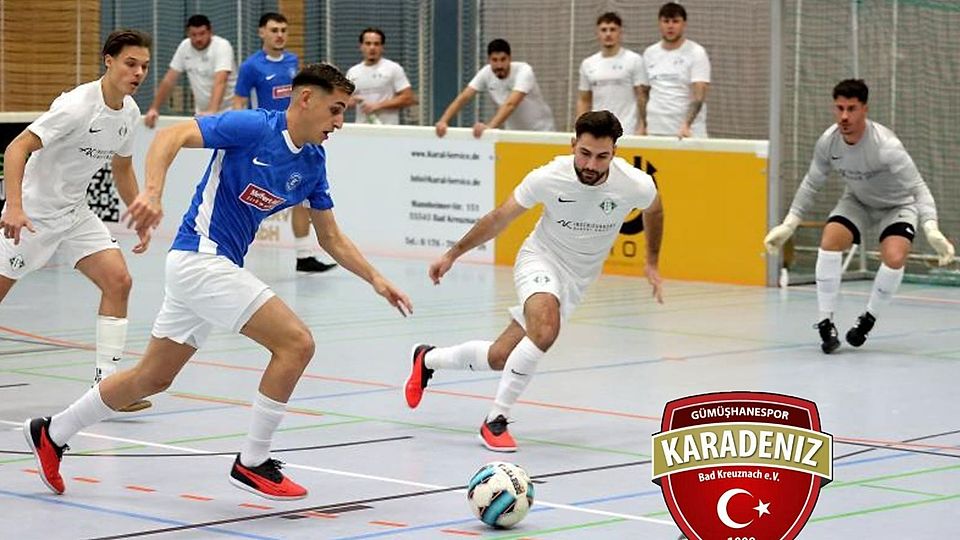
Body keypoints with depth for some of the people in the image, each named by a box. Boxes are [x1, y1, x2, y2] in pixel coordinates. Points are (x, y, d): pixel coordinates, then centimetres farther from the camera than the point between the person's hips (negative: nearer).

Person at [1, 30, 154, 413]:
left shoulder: (129, 112, 1)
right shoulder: (77, 105, -23)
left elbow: (122, 169, 18)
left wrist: (140, 219, 15)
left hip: (76, 214, 7)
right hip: (32, 213, -7)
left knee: (118, 281, -9)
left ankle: (105, 383, -9)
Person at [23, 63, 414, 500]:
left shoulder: (313, 164, 9)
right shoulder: (253, 126, -14)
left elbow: (331, 239, 17)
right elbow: (171, 136, -19)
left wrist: (377, 280, 8)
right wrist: (153, 192, -34)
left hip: (218, 266, 9)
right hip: (200, 257, -9)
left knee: (152, 378, 17)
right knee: (295, 342, -15)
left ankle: (52, 434, 32)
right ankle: (252, 463, -5)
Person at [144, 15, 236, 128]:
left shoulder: (222, 46, -17)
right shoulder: (185, 46, -1)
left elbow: (220, 82, -31)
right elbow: (169, 80, 5)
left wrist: (212, 111, -46)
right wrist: (154, 108, -2)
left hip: (227, 110, -5)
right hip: (202, 113, 5)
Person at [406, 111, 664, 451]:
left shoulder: (637, 186, -20)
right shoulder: (549, 177, -23)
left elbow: (654, 210, 8)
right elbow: (499, 218, -6)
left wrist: (652, 263, 13)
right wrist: (453, 254, 1)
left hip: (577, 279, 3)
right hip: (541, 259, -3)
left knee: (499, 359, 2)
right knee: (545, 329, -35)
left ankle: (427, 359, 31)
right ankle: (495, 421, -19)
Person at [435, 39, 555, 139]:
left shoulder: (524, 71, -30)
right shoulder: (486, 73, -14)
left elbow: (511, 104, -44)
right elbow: (463, 98, -18)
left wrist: (489, 126, -58)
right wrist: (443, 121, -34)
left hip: (539, 131, -4)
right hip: (514, 132, 4)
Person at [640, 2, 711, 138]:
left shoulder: (696, 53, -4)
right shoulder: (650, 53, 11)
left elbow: (699, 95, -13)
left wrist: (686, 125, -27)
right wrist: (642, 126, 6)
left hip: (689, 132, -4)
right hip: (655, 131, 4)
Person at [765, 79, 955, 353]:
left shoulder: (886, 146, -36)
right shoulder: (828, 141, -20)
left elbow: (918, 187, -35)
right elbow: (811, 183, -2)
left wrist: (931, 229, -49)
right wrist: (788, 225, -4)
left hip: (897, 205, -4)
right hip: (857, 201, 4)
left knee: (894, 258, -27)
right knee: (830, 240, -22)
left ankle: (868, 320, 0)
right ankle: (826, 323, -11)